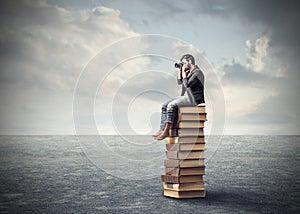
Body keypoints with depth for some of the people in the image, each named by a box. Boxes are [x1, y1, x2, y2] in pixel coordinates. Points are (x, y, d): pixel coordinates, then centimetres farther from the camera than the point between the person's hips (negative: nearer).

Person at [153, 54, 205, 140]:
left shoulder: (197, 72, -12)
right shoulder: (189, 72, 16)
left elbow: (187, 84, -21)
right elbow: (179, 82, 21)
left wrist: (184, 72, -12)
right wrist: (179, 70, 11)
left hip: (194, 98, -10)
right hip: (186, 96, 10)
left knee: (171, 105, -27)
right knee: (164, 105, -3)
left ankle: (166, 131, -26)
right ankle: (162, 129, -11)